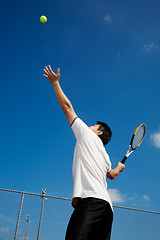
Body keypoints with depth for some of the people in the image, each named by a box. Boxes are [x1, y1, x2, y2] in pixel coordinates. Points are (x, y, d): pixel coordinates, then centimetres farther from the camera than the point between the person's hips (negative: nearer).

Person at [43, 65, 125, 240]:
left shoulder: (87, 135, 12)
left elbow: (67, 106, 16)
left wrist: (55, 83, 24)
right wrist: (120, 167, 72)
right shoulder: (104, 155, 30)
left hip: (90, 201, -9)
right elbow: (112, 174, 50)